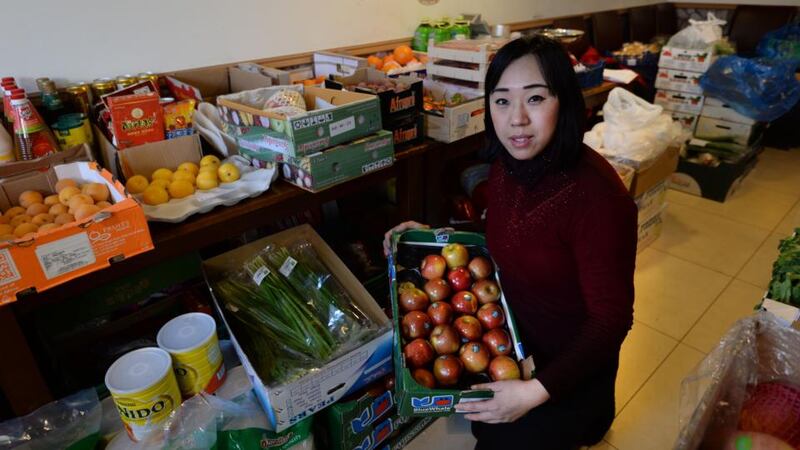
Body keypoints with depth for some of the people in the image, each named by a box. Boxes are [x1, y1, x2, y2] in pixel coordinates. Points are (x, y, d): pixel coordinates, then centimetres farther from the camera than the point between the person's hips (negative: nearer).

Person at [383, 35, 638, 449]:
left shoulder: (597, 197, -32)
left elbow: (611, 319, -24)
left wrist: (536, 392, -30)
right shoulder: (506, 165, -11)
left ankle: (586, 413, 28)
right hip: (516, 321, 6)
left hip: (574, 354, -6)